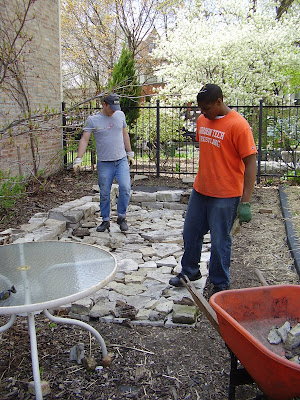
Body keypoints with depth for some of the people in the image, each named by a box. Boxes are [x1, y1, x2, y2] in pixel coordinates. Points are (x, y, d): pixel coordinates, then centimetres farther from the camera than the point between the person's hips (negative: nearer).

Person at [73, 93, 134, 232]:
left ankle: (121, 217, 5)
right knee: (104, 193, 5)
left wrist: (129, 153, 21)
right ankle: (105, 220, 20)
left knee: (125, 188, -13)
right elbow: (84, 139, -7)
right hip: (104, 163, -2)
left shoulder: (120, 115, 8)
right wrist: (78, 159, -17)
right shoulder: (92, 120, -2)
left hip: (121, 160, 2)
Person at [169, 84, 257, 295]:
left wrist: (245, 202, -20)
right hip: (200, 190, 7)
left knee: (220, 241, 3)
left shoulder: (238, 125, -16)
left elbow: (250, 163, -17)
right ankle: (190, 271, 39)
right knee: (190, 233, 17)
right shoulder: (202, 120, 6)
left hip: (225, 195, -7)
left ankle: (220, 285, 23)